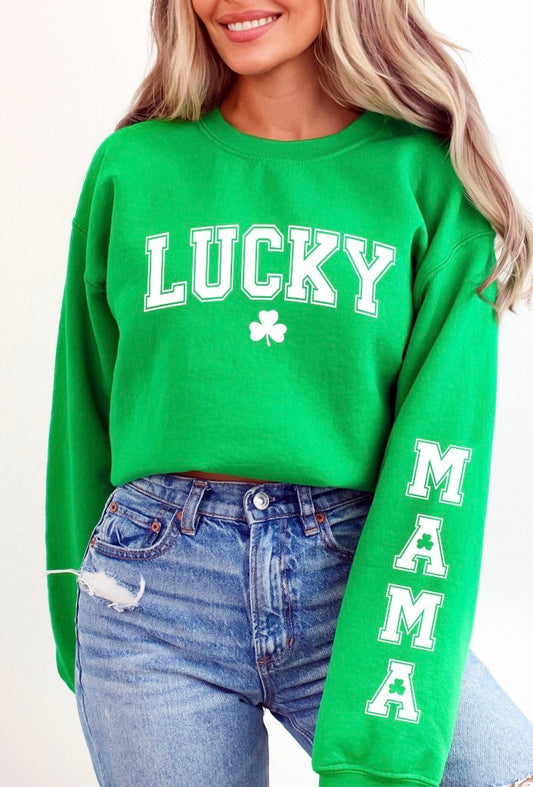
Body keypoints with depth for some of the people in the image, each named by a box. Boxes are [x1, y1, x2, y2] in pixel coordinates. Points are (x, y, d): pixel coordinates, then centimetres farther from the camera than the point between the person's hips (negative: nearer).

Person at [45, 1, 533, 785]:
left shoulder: (428, 173, -3)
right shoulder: (132, 167, 3)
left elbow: (443, 443, -11)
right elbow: (87, 409, 11)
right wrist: (76, 619, 13)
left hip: (355, 580, -1)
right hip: (154, 586, 2)